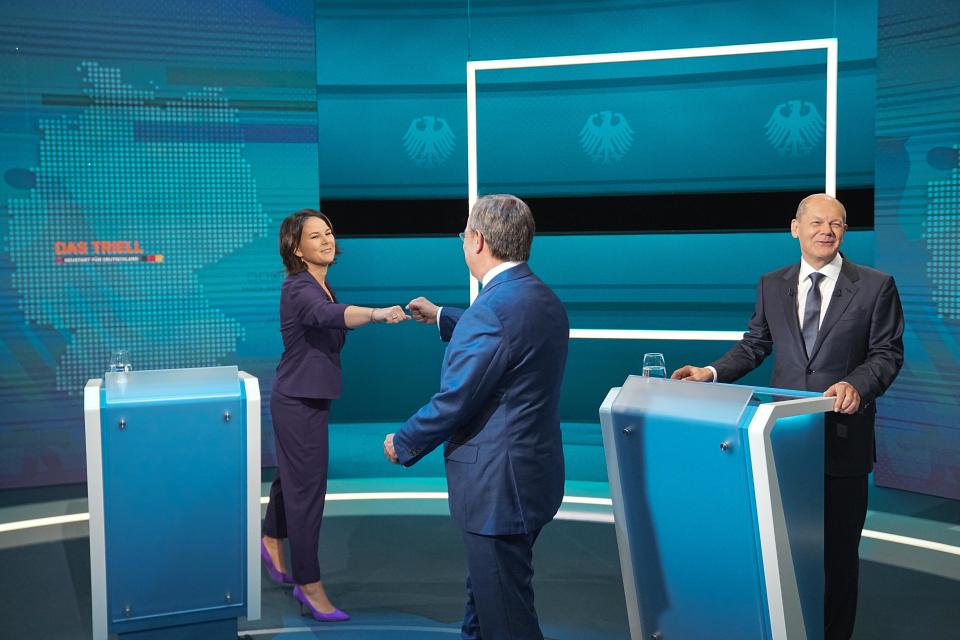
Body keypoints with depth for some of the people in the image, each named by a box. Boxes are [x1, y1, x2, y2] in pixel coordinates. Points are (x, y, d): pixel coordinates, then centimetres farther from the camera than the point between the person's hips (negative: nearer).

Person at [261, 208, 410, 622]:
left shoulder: (320, 285, 6)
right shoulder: (299, 288, -22)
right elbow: (331, 315, -45)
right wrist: (380, 314, -61)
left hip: (310, 397, 9)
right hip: (298, 401, -9)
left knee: (292, 473, 24)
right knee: (307, 487, -5)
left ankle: (272, 542, 45)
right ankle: (309, 586, 4)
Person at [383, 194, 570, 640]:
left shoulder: (493, 307, -24)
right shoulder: (543, 299, 6)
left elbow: (454, 401, -21)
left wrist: (402, 444, -4)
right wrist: (440, 318, 39)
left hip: (498, 485, -9)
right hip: (533, 473, 10)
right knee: (484, 591, 26)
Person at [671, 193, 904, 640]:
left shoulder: (876, 286, -2)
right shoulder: (771, 286, 7)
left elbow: (888, 353, -4)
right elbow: (754, 346, 11)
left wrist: (856, 385, -23)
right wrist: (713, 373, -4)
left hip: (843, 437, -2)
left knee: (838, 548, 9)